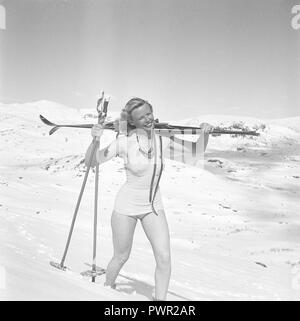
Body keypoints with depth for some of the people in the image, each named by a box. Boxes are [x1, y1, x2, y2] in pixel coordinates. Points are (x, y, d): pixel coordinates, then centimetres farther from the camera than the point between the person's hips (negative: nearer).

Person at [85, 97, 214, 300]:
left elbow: (196, 152, 0)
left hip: (153, 207, 3)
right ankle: (107, 288, 45)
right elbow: (91, 162, -12)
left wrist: (205, 134, -18)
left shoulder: (163, 142, -7)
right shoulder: (125, 142, -16)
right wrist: (95, 140, -30)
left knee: (164, 257, -8)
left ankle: (160, 299, 12)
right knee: (121, 257, 14)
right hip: (126, 207, -2)